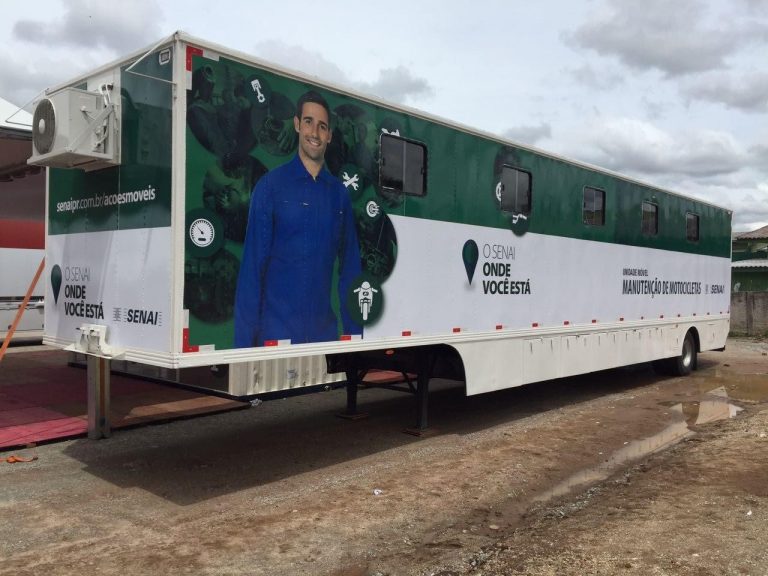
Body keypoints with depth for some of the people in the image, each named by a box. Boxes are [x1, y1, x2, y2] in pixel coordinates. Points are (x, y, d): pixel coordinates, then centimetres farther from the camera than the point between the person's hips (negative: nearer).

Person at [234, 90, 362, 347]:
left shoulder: (339, 193, 6)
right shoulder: (270, 185, -4)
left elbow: (349, 268, 9)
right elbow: (252, 265, -5)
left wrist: (354, 331, 6)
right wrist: (245, 341, -8)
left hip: (325, 332, 3)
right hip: (276, 332, -3)